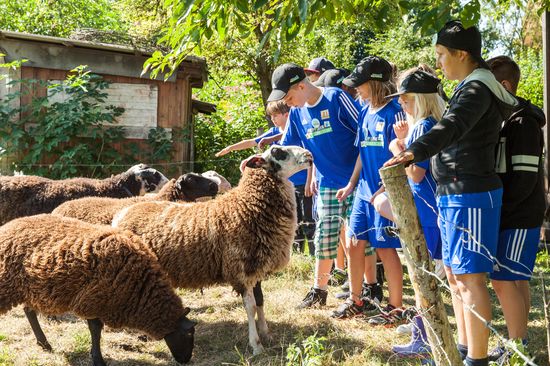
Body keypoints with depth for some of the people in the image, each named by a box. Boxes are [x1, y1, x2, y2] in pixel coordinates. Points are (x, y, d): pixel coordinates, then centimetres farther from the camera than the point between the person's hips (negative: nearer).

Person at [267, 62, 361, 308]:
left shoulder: (336, 98, -13)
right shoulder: (297, 113, 5)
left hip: (356, 180, -5)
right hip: (327, 184, 5)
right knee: (324, 237, 6)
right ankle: (319, 290, 17)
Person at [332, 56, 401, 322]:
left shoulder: (394, 111, -12)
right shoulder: (365, 113, 12)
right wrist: (351, 185, 15)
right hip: (364, 190, 8)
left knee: (385, 248, -2)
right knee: (354, 244, 10)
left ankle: (395, 307, 10)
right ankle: (356, 300, 24)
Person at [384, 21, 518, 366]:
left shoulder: (477, 88, -16)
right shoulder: (472, 87, 17)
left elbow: (451, 127, -34)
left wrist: (416, 151, -48)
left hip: (470, 195, -11)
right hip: (454, 194, 11)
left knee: (470, 278, -7)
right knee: (455, 275, 16)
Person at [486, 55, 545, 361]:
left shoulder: (523, 123, -15)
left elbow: (525, 179, -20)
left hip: (519, 218, -9)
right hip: (509, 217, 9)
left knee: (504, 280, -8)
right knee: (516, 280, 12)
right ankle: (520, 344, 19)